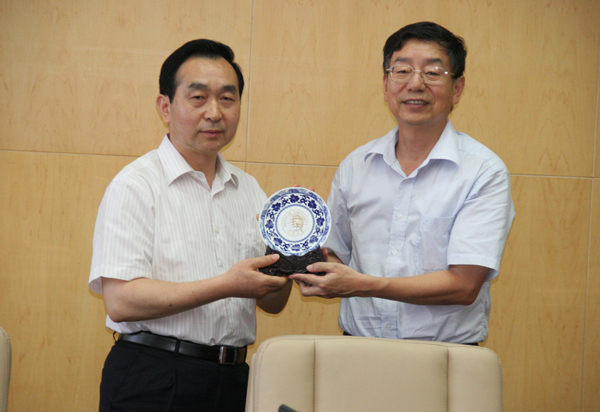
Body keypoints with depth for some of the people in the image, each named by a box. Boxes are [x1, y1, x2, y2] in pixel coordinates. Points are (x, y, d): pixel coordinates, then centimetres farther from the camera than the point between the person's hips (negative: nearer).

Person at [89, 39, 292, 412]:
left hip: (233, 380, 6)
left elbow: (272, 303, 15)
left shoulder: (250, 190, 13)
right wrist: (225, 286, -22)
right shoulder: (136, 185, -8)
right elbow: (120, 301, -18)